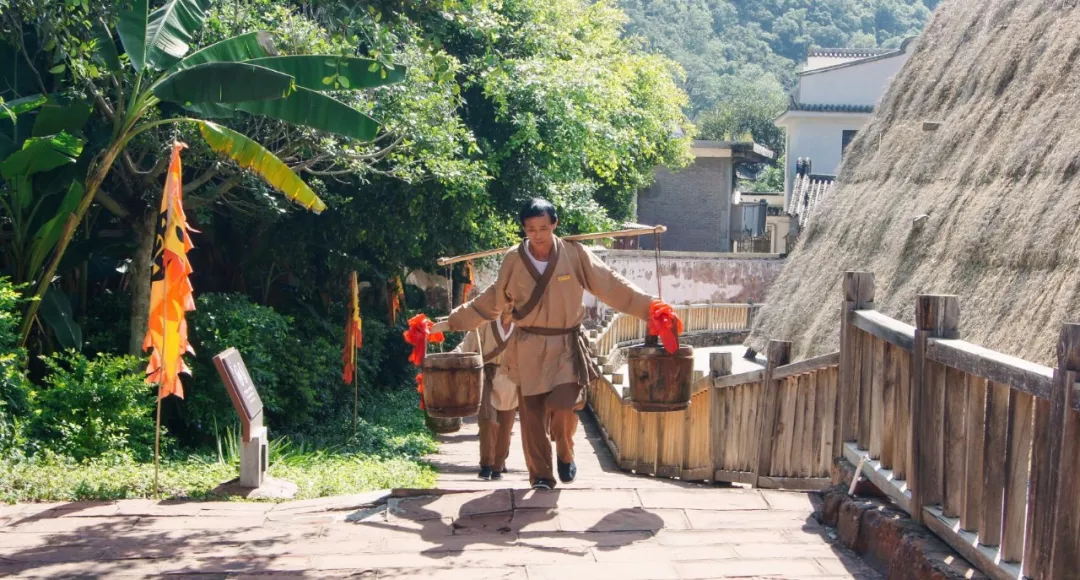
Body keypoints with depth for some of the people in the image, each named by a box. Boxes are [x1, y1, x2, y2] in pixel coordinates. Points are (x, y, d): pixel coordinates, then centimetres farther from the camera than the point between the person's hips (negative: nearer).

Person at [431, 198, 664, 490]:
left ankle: (565, 454, 12)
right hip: (529, 348, 2)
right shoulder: (513, 260, -3)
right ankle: (540, 475, 20)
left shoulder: (575, 254, -8)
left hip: (566, 346, -2)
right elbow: (491, 301, 11)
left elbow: (613, 287, -3)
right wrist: (451, 322, 11)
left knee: (563, 406, -19)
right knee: (532, 415, 4)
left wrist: (651, 309, -9)